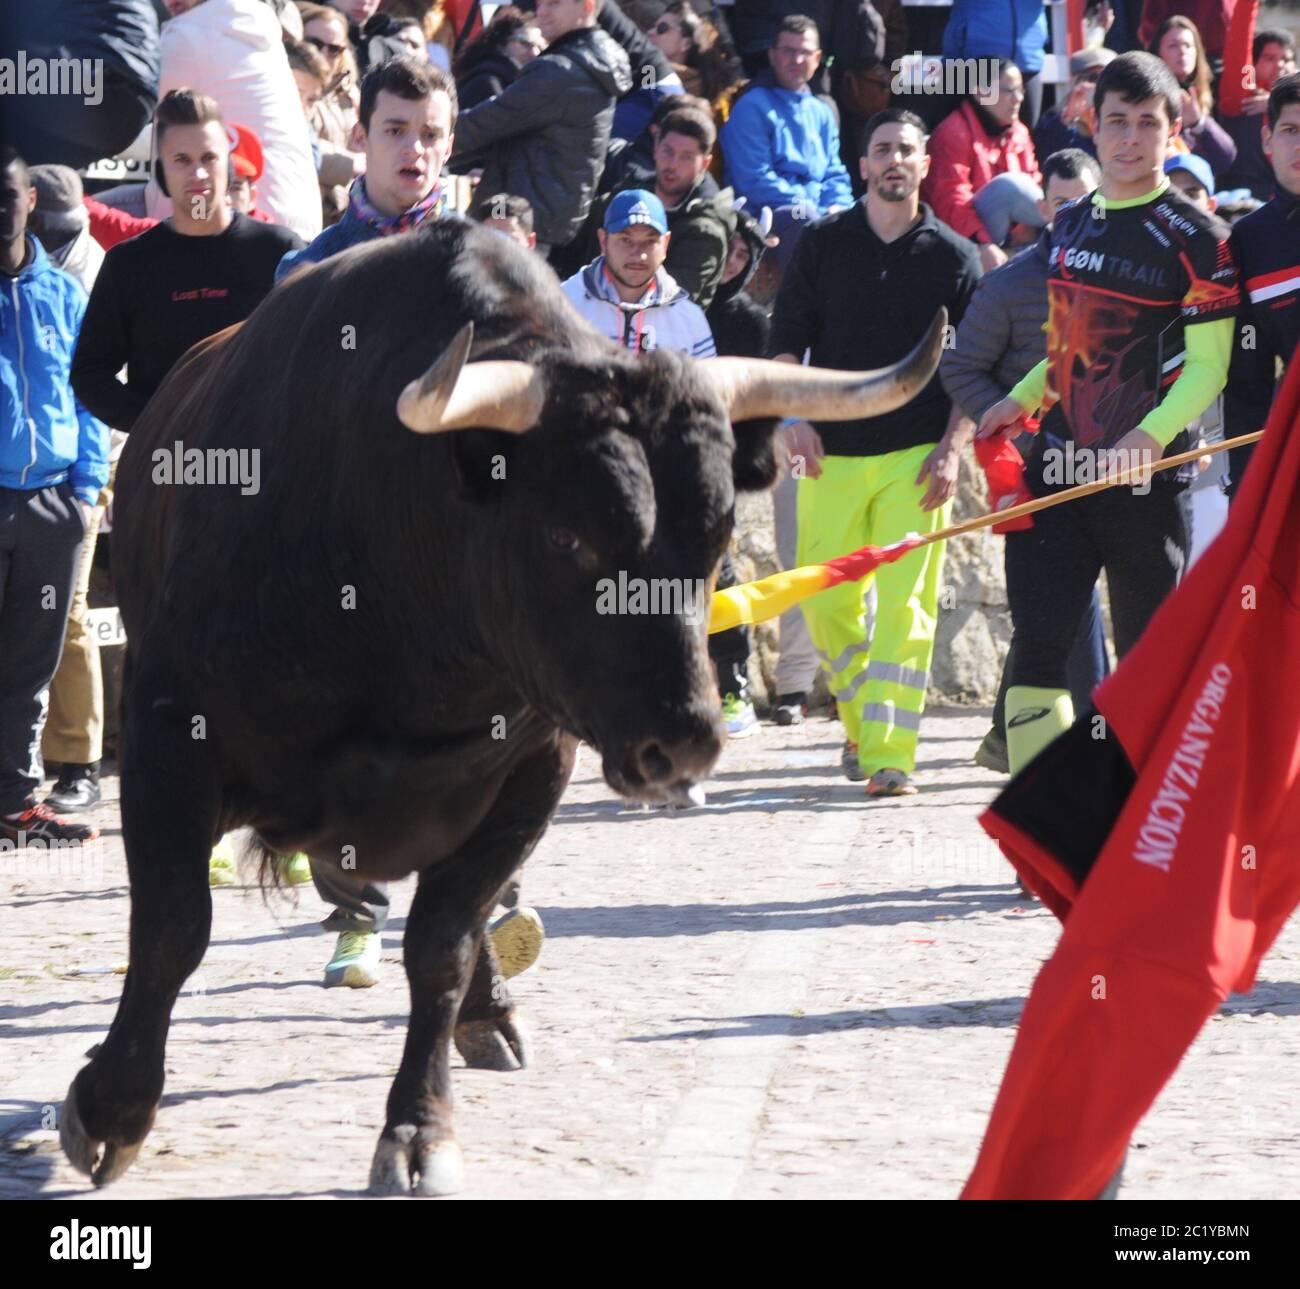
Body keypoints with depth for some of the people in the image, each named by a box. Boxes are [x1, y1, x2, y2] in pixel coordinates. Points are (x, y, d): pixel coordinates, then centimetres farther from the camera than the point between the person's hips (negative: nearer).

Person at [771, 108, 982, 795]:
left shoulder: (955, 258, 6)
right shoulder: (822, 246, 8)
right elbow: (786, 343, 8)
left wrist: (951, 448, -5)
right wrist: (795, 415, -7)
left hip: (915, 455, -2)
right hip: (831, 453, 2)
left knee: (905, 603, -11)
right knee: (824, 599, 4)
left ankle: (888, 755, -14)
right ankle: (858, 722, 27)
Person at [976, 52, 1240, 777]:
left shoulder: (1194, 238, -7)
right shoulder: (1072, 224, 14)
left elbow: (1207, 367, -10)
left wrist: (1149, 437, -24)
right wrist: (1022, 402, 13)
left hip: (1143, 473, -5)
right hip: (1059, 465, 6)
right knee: (1037, 641, -4)